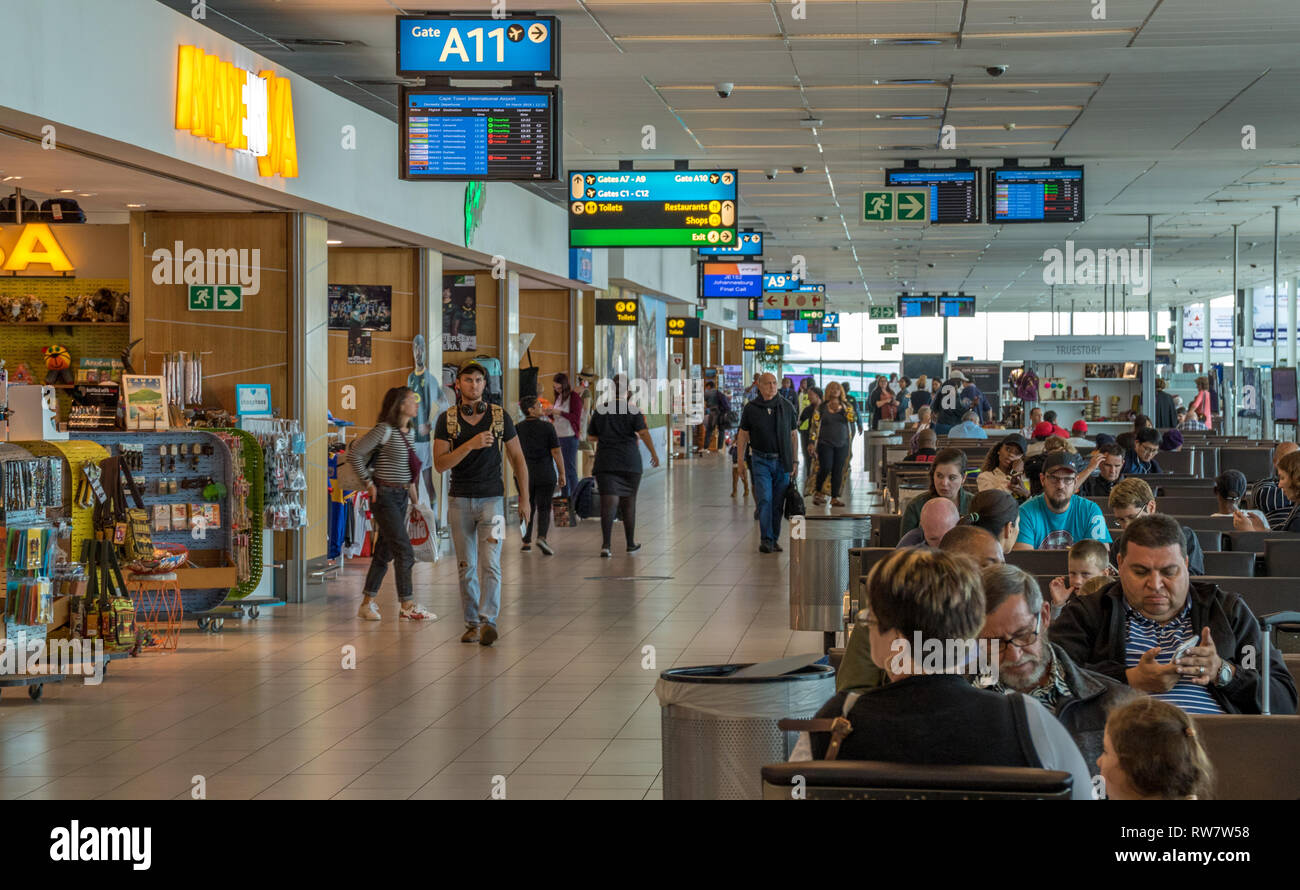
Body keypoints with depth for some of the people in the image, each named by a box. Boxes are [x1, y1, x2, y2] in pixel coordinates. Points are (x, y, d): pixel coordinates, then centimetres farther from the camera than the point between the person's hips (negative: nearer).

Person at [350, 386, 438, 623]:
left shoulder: (410, 432, 11)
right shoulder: (384, 430, -14)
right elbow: (354, 454, -16)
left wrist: (411, 485, 15)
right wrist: (369, 483, -13)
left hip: (401, 496, 8)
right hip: (384, 495, -8)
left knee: (385, 551, 10)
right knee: (404, 551, -9)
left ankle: (367, 604, 17)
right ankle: (408, 607, -3)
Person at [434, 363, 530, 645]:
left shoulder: (500, 416, 0)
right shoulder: (447, 419, 0)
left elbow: (517, 457, 8)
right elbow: (440, 464, -8)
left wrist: (524, 498, 5)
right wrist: (470, 445, -21)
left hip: (491, 499, -1)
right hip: (459, 500, 1)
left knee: (490, 563, -14)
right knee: (465, 567, 6)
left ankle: (488, 622, -20)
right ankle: (472, 623, 13)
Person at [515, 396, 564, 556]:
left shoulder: (518, 428, 1)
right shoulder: (547, 427, -8)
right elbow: (556, 452, -8)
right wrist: (562, 473, 0)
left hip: (524, 475, 3)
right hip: (545, 474, -3)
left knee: (527, 509, 16)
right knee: (544, 509, 2)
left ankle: (526, 542, 15)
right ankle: (542, 537, -19)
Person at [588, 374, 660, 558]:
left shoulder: (600, 410, 5)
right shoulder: (632, 410, -3)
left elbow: (591, 436, 13)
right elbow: (643, 433, -12)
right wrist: (654, 453, -4)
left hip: (605, 462, 1)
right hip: (629, 461, -1)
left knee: (608, 502, -7)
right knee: (628, 501, 13)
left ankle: (606, 544, -22)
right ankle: (630, 543, 25)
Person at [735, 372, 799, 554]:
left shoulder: (787, 407, 5)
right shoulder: (751, 409, 0)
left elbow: (793, 434, 10)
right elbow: (743, 435, 6)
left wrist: (795, 460, 8)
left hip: (782, 462, 2)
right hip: (761, 461, -2)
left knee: (778, 503, 5)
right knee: (765, 499, -12)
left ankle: (774, 539, 14)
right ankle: (765, 540, -8)